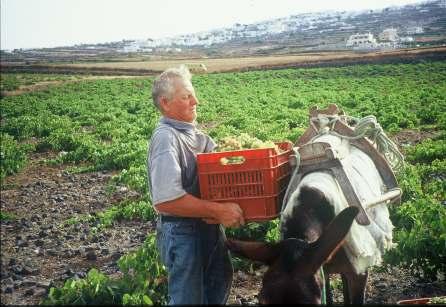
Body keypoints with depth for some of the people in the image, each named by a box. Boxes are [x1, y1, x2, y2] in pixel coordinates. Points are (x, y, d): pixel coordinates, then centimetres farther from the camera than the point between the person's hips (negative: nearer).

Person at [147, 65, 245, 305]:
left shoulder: (191, 132, 4)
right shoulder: (165, 138, -23)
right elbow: (166, 201, -31)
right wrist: (218, 210, -28)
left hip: (208, 225, 9)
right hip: (182, 231, -9)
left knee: (221, 278, 27)